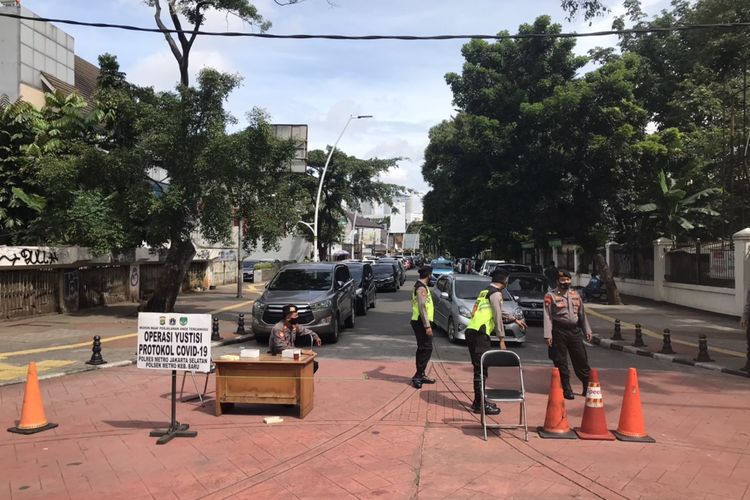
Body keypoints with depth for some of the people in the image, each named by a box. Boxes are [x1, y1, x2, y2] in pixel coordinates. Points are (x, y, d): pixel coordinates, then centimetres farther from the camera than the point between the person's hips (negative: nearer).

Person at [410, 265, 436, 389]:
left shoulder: (419, 286, 15)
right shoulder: (422, 288, -17)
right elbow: (422, 308, -23)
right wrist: (427, 326, -24)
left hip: (420, 322, 10)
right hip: (421, 322, -10)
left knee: (422, 349, 15)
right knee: (427, 349, -9)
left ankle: (421, 375, 22)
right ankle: (417, 376, -8)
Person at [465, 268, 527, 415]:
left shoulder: (485, 292, 22)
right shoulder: (496, 293, -6)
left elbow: (497, 313, 34)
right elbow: (497, 317, -12)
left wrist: (515, 320, 42)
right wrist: (502, 339, -9)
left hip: (471, 331, 9)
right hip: (480, 334, -9)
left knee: (479, 368, 16)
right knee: (481, 368, -5)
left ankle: (479, 401, 24)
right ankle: (480, 404, -2)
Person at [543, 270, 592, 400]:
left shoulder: (576, 295, 13)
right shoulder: (550, 296, -5)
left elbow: (582, 314, 18)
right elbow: (548, 316, -9)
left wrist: (587, 330, 14)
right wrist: (548, 335, -15)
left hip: (575, 330, 4)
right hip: (559, 332, -4)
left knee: (581, 360, 7)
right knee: (561, 362, 2)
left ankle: (588, 386, 20)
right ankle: (567, 389, 13)